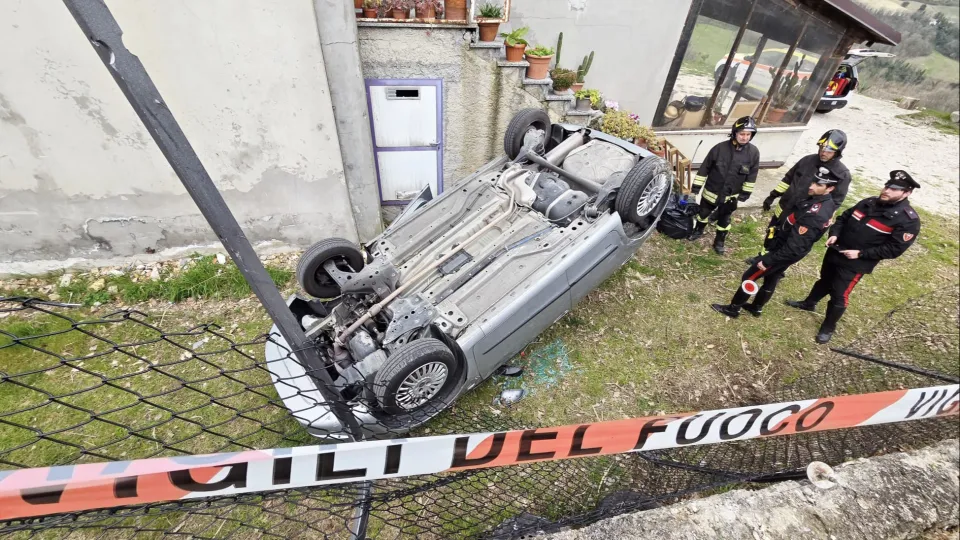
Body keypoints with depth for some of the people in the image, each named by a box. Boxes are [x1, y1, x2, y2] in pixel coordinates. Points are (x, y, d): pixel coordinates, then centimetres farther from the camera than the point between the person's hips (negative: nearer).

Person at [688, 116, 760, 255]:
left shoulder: (753, 152, -12)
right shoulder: (720, 148, -18)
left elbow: (752, 174, 0)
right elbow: (705, 167, -9)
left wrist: (745, 192, 1)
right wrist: (697, 185, -7)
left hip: (731, 195, 1)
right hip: (711, 191, -1)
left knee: (724, 220, 14)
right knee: (704, 213, 19)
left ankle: (719, 242, 33)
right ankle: (698, 231, 46)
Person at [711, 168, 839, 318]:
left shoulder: (816, 215, -32)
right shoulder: (826, 202, -2)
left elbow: (795, 246, -31)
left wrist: (768, 261, -25)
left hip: (786, 253, -9)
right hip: (783, 248, 9)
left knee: (749, 277, 3)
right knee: (771, 279, 24)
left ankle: (733, 309, 18)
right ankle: (756, 308, 43)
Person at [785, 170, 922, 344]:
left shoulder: (908, 220, -14)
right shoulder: (868, 202, 3)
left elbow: (894, 249, -16)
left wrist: (860, 253, -21)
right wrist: (834, 234, -4)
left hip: (855, 264, -6)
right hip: (835, 252, 6)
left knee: (838, 296, 1)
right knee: (824, 280, 25)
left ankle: (828, 327, 20)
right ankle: (809, 303, 48)